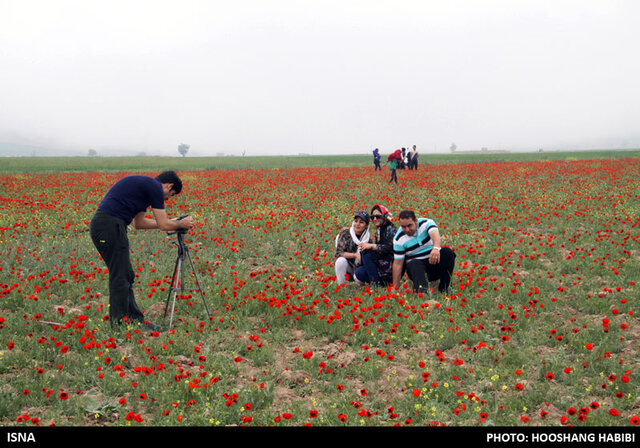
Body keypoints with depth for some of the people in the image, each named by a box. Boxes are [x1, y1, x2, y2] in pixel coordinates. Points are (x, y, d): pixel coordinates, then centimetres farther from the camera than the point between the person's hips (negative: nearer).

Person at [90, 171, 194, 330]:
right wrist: (181, 224, 16)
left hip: (99, 226, 10)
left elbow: (139, 222, 31)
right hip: (110, 226, -10)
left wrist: (170, 223, 34)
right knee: (120, 277, -4)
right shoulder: (155, 187, -3)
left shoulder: (145, 184, 25)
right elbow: (163, 225, -2)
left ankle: (134, 318, 20)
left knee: (126, 276, 14)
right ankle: (118, 323, 1)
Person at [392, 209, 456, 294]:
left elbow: (435, 235, -33)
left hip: (434, 260, 1)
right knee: (414, 264, -34)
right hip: (415, 263, -1)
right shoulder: (399, 239, -7)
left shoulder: (426, 223, -10)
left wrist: (436, 248, -58)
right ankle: (422, 288, -60)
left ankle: (443, 289, -29)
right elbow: (398, 264, -6)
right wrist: (395, 288, -11)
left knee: (447, 252, -28)